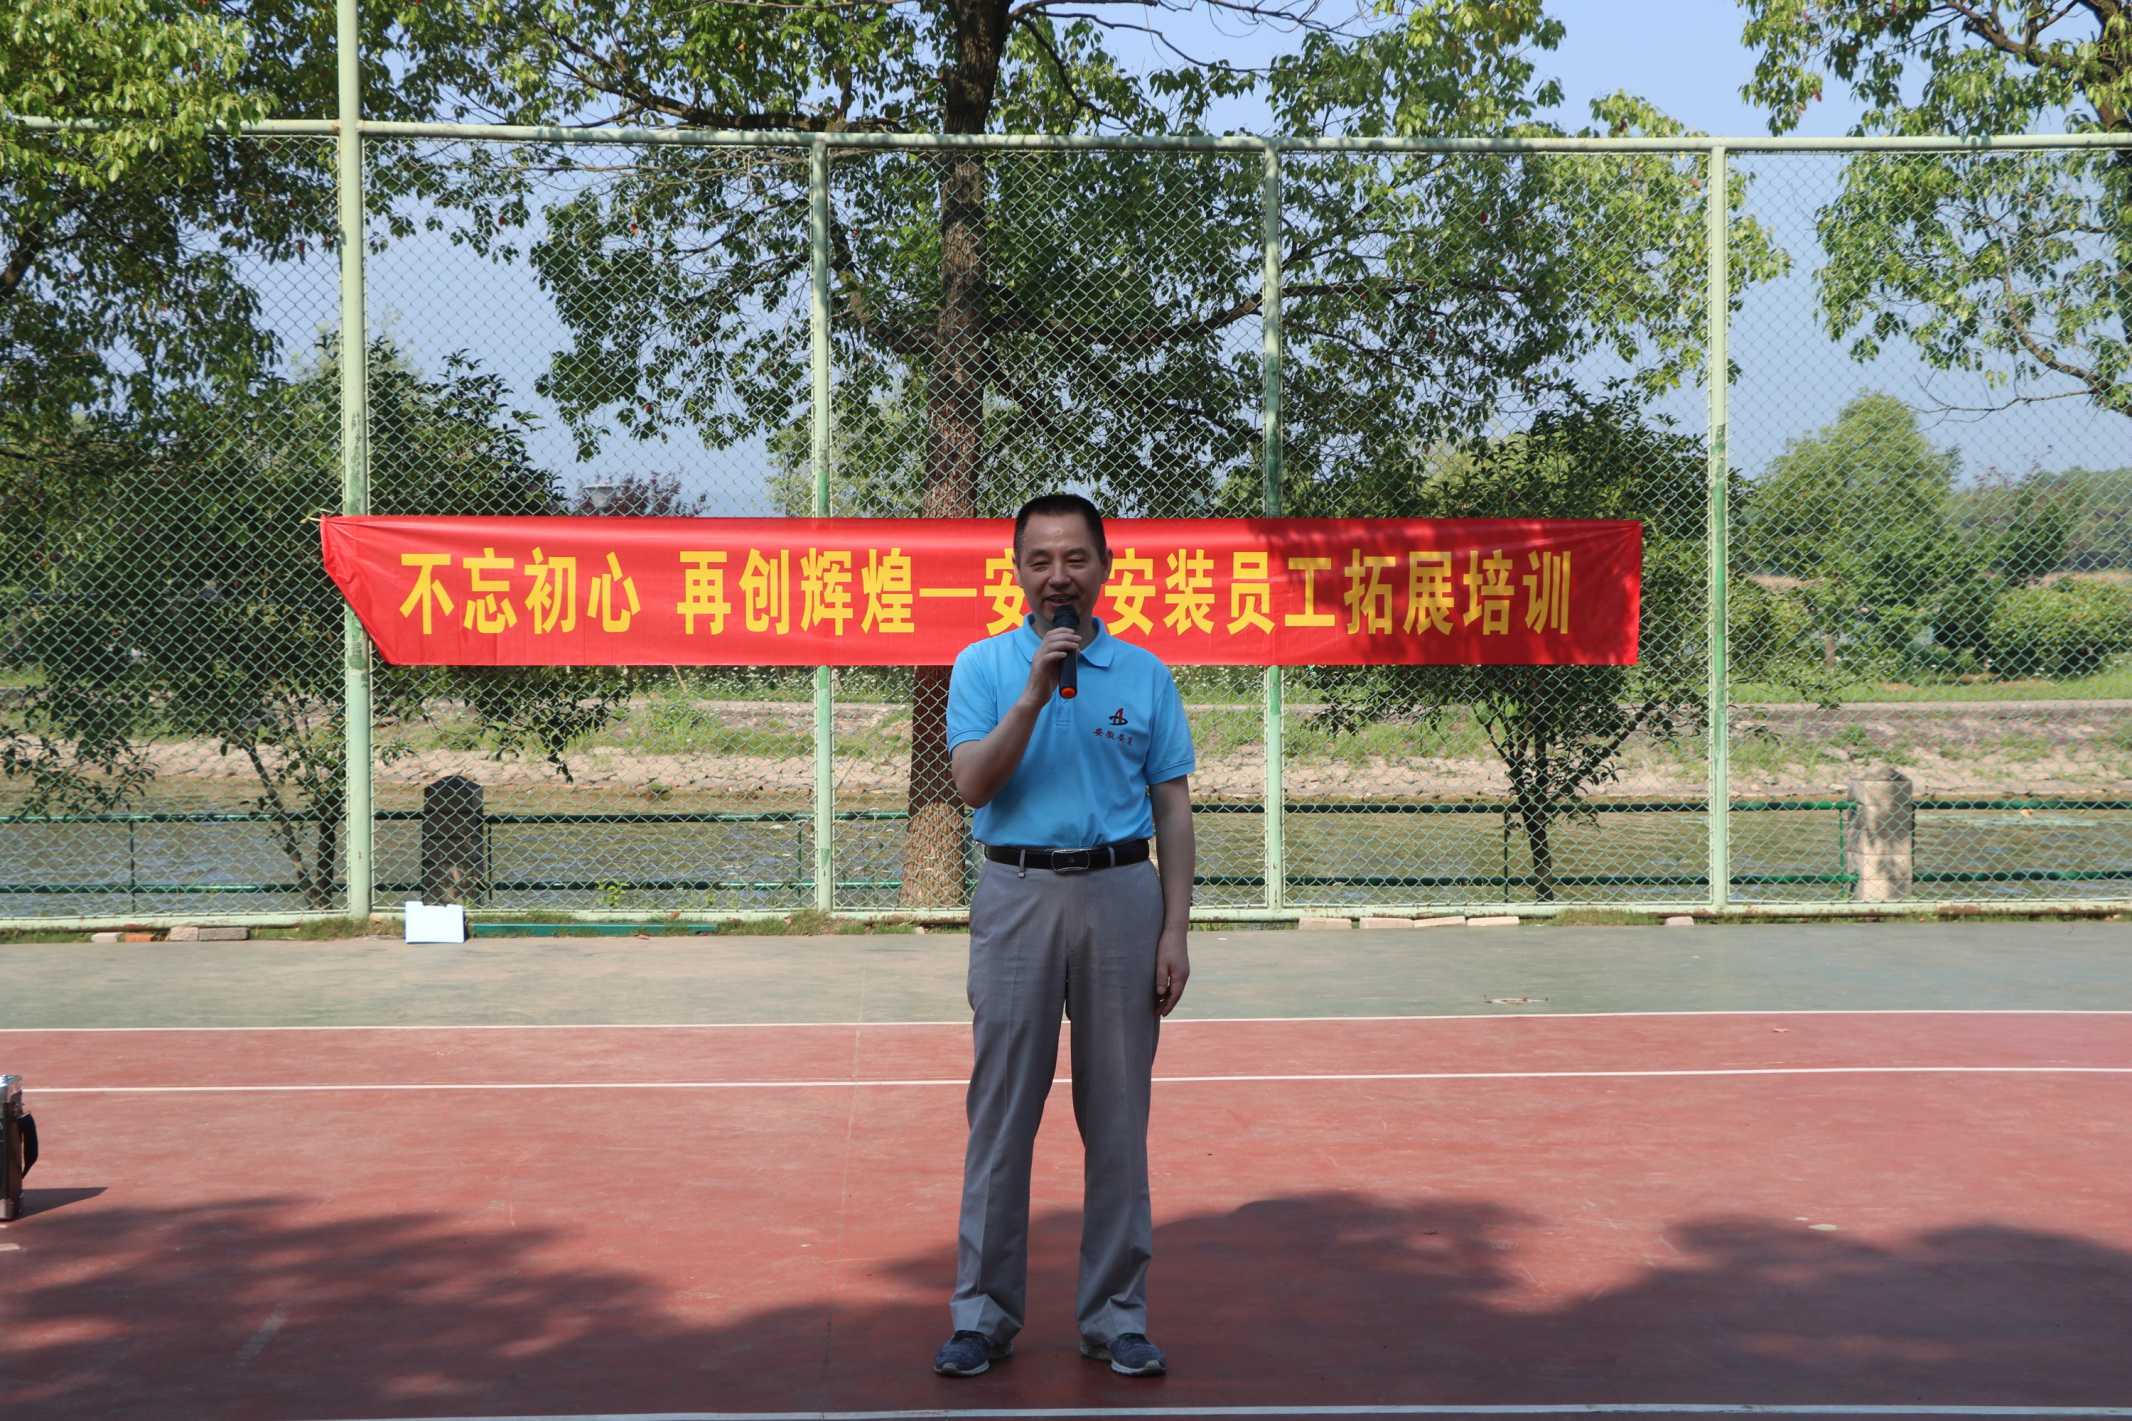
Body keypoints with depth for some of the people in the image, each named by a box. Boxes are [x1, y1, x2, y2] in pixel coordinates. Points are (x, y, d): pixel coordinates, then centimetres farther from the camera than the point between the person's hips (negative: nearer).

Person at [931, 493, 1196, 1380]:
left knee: (1116, 1115, 5)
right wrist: (1035, 692, -19)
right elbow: (974, 785, -9)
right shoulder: (983, 666, 4)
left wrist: (1175, 930, -2)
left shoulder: (1145, 674, 6)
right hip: (1017, 895, -1)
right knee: (1001, 1112, 2)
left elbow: (1172, 809, 5)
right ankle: (984, 1313, 10)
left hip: (1120, 893, 1)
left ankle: (1116, 1314, 14)